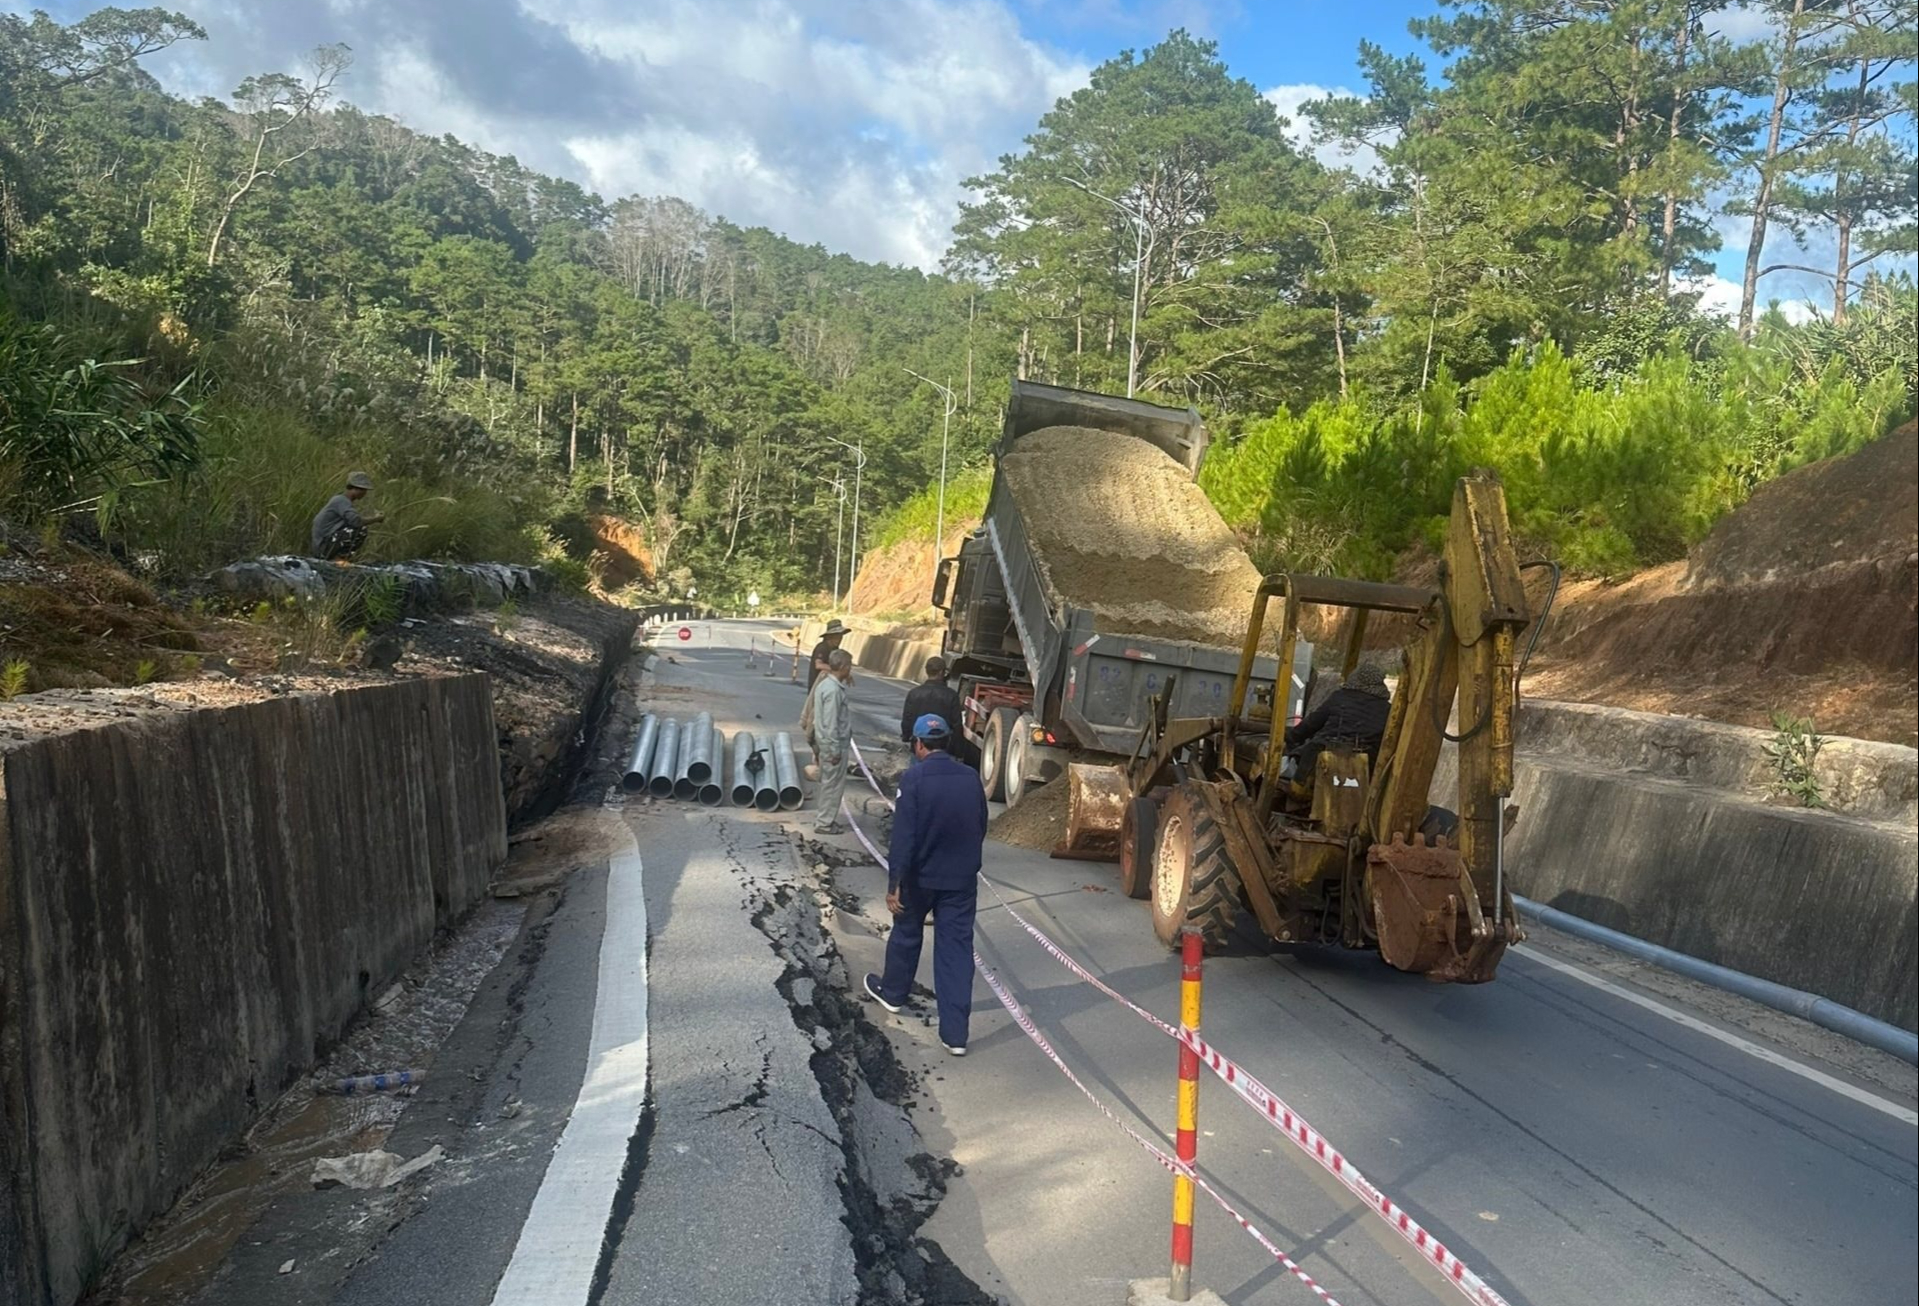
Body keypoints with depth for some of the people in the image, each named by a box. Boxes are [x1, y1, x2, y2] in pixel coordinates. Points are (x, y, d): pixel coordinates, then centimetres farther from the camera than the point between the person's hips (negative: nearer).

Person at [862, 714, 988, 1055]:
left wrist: (894, 882, -15)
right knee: (956, 948, 3)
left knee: (906, 933, 21)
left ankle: (892, 992, 44)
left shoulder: (914, 778, -15)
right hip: (962, 879, 3)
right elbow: (981, 829, 10)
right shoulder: (971, 779, 0)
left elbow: (903, 835, -19)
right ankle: (955, 1034, 2)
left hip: (920, 876, -3)